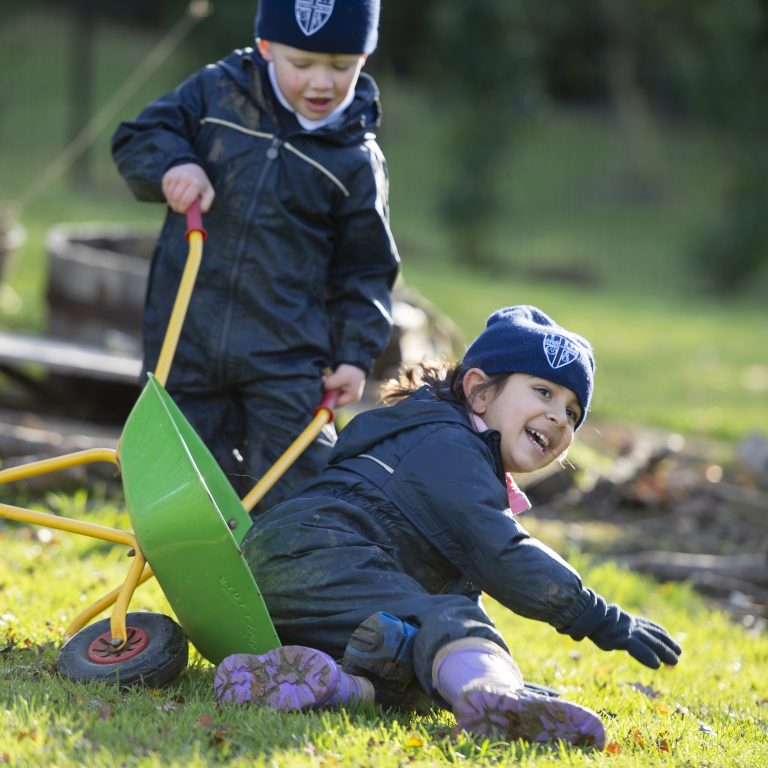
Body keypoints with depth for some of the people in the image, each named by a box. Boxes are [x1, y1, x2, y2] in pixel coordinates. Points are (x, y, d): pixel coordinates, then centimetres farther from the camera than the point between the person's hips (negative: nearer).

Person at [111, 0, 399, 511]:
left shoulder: (357, 162, -1)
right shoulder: (216, 94, 1)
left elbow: (365, 270, 5)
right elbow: (137, 140, 6)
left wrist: (356, 355, -3)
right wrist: (172, 164, -15)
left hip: (287, 358, -2)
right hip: (186, 342, 2)